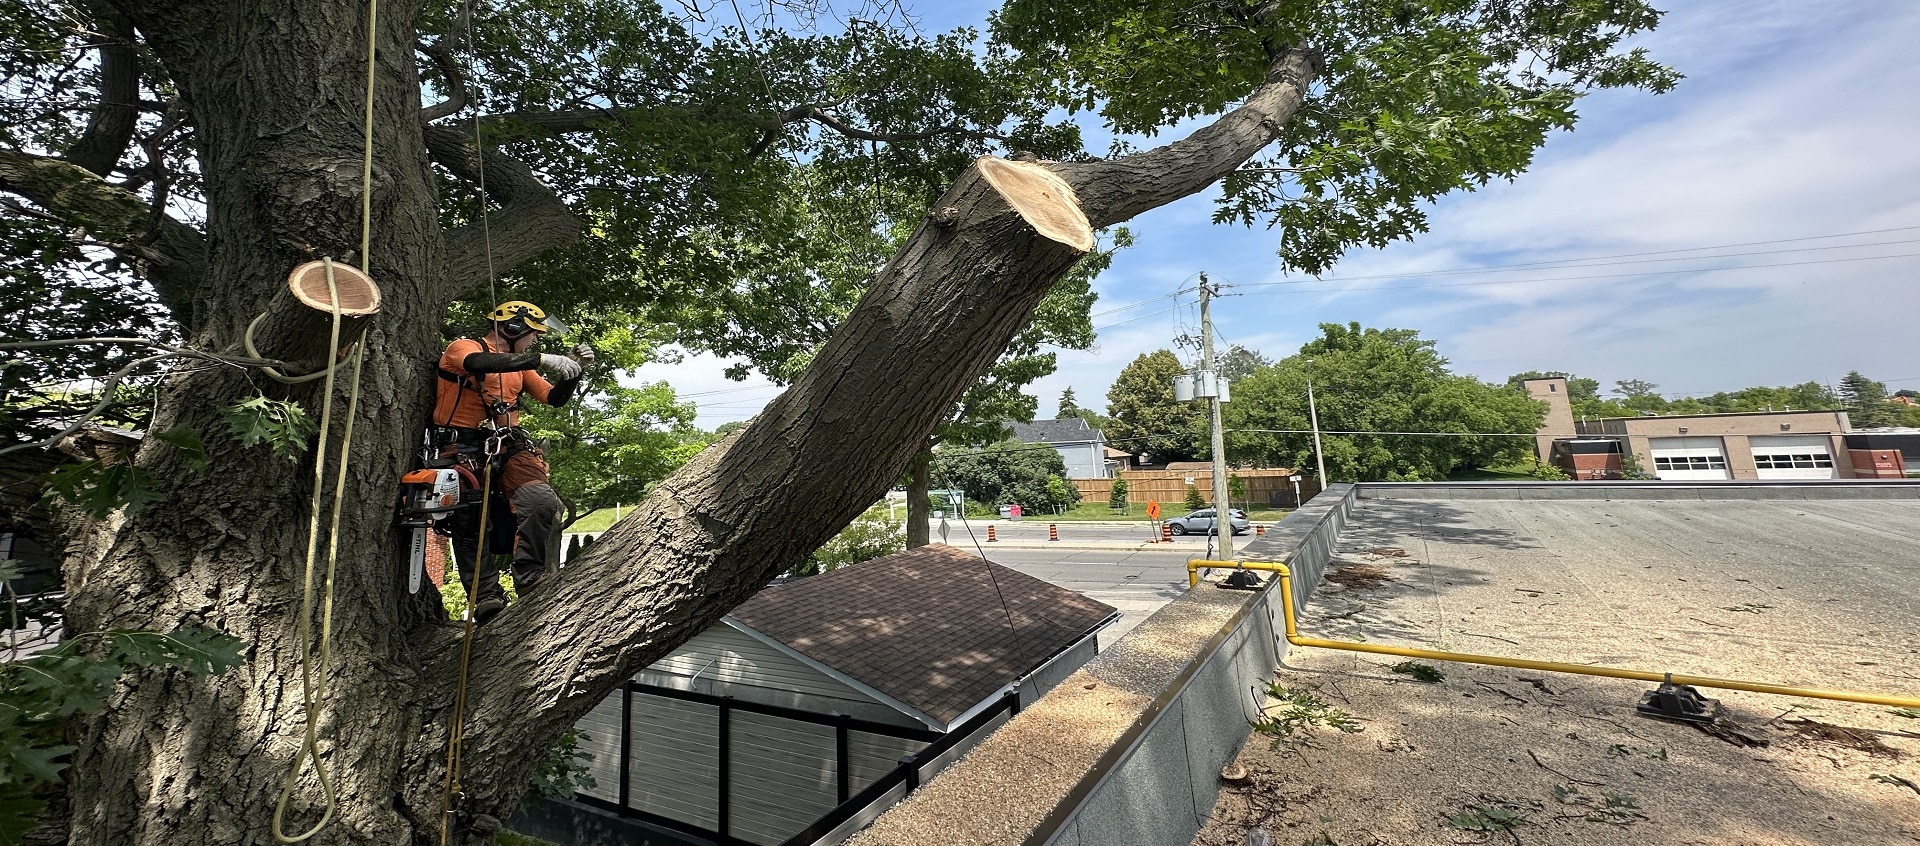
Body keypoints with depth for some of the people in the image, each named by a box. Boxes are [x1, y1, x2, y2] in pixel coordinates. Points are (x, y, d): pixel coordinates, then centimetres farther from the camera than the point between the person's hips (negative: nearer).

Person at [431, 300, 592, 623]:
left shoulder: (521, 367, 23)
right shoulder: (462, 347, 3)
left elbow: (555, 398, 21)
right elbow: (483, 363, -22)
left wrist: (575, 369, 6)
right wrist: (542, 360, -26)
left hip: (507, 447, 4)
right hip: (463, 447, -4)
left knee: (545, 504, -22)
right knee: (470, 526, -14)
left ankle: (533, 580, -17)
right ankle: (487, 599, -12)